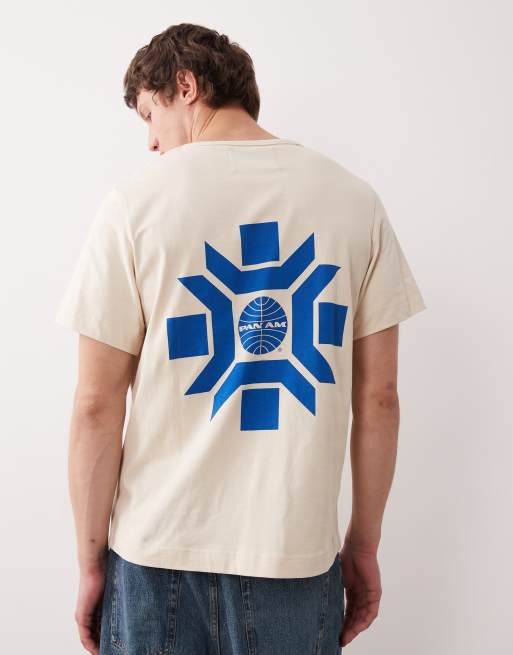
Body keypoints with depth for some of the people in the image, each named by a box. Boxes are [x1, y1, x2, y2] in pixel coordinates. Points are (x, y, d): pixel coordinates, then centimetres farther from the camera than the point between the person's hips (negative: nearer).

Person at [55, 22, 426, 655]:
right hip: (300, 554, 2)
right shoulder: (354, 198, -1)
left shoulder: (135, 200, -8)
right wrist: (364, 545, 11)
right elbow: (378, 395, 0)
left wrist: (90, 563, 3)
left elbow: (97, 405, -8)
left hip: (159, 554, -1)